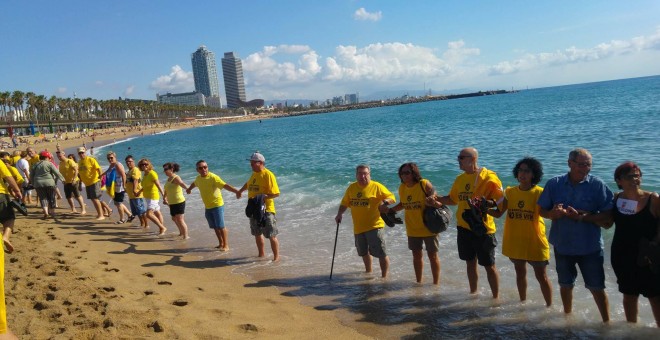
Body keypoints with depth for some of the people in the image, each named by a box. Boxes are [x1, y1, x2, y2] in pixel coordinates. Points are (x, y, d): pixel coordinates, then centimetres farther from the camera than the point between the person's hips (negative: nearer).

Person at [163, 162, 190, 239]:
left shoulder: (176, 178, -17)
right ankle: (181, 232, 40)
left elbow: (182, 184, -39)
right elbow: (166, 190, 23)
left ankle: (186, 236, -3)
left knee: (180, 219, -10)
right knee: (174, 218, 22)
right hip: (172, 203, 10)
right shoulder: (168, 179, 11)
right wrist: (165, 198, 13)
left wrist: (188, 189, -54)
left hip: (179, 202, -10)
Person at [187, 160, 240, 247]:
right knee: (215, 227, 13)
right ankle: (221, 243, 25)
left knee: (221, 226, -6)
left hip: (217, 205, -7)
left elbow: (225, 185, -31)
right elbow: (194, 184, 30)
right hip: (207, 207, 7)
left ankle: (226, 245, 2)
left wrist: (236, 191, -47)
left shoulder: (213, 177, -18)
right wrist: (189, 189, 52)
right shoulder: (198, 178, 5)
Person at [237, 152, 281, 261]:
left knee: (272, 235, -3)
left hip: (266, 210, -8)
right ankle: (261, 254, 33)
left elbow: (276, 193, -20)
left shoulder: (268, 175, -15)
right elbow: (248, 184, 34)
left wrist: (263, 197, -27)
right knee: (257, 234, 17)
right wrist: (240, 191, 41)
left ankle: (276, 257, 8)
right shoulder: (254, 174, 11)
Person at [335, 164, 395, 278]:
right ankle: (368, 272, 44)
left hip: (374, 225, -5)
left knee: (381, 253, -7)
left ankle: (384, 277, 8)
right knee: (364, 252, 22)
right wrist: (339, 214, -1)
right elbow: (345, 202, 14)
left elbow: (391, 197, -7)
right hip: (358, 227, 6)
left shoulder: (376, 186, -8)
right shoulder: (352, 187, 7)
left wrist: (385, 201, -27)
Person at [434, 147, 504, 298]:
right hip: (464, 227, 7)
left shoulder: (488, 176, -11)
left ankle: (496, 297, 17)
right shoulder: (460, 178, 10)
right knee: (470, 262, 18)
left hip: (482, 228, -6)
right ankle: (473, 292, 34)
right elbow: (452, 199, 19)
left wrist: (485, 203, -31)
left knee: (489, 265, 3)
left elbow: (501, 199, -15)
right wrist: (437, 198, 3)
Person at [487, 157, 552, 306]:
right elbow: (498, 213, 2)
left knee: (541, 276, 6)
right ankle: (523, 302, 38)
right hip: (515, 241, 4)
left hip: (535, 242, -4)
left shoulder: (539, 193, -11)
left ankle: (549, 306, 23)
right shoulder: (509, 192, 1)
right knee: (520, 272, 20)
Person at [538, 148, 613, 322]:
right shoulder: (554, 184, -5)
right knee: (565, 285, 20)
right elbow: (542, 210, 1)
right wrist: (554, 213, -21)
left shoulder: (597, 185, -11)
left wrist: (583, 216, -25)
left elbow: (608, 219, -12)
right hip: (562, 245, 3)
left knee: (596, 288, 6)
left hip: (590, 247, -2)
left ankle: (606, 322, 26)